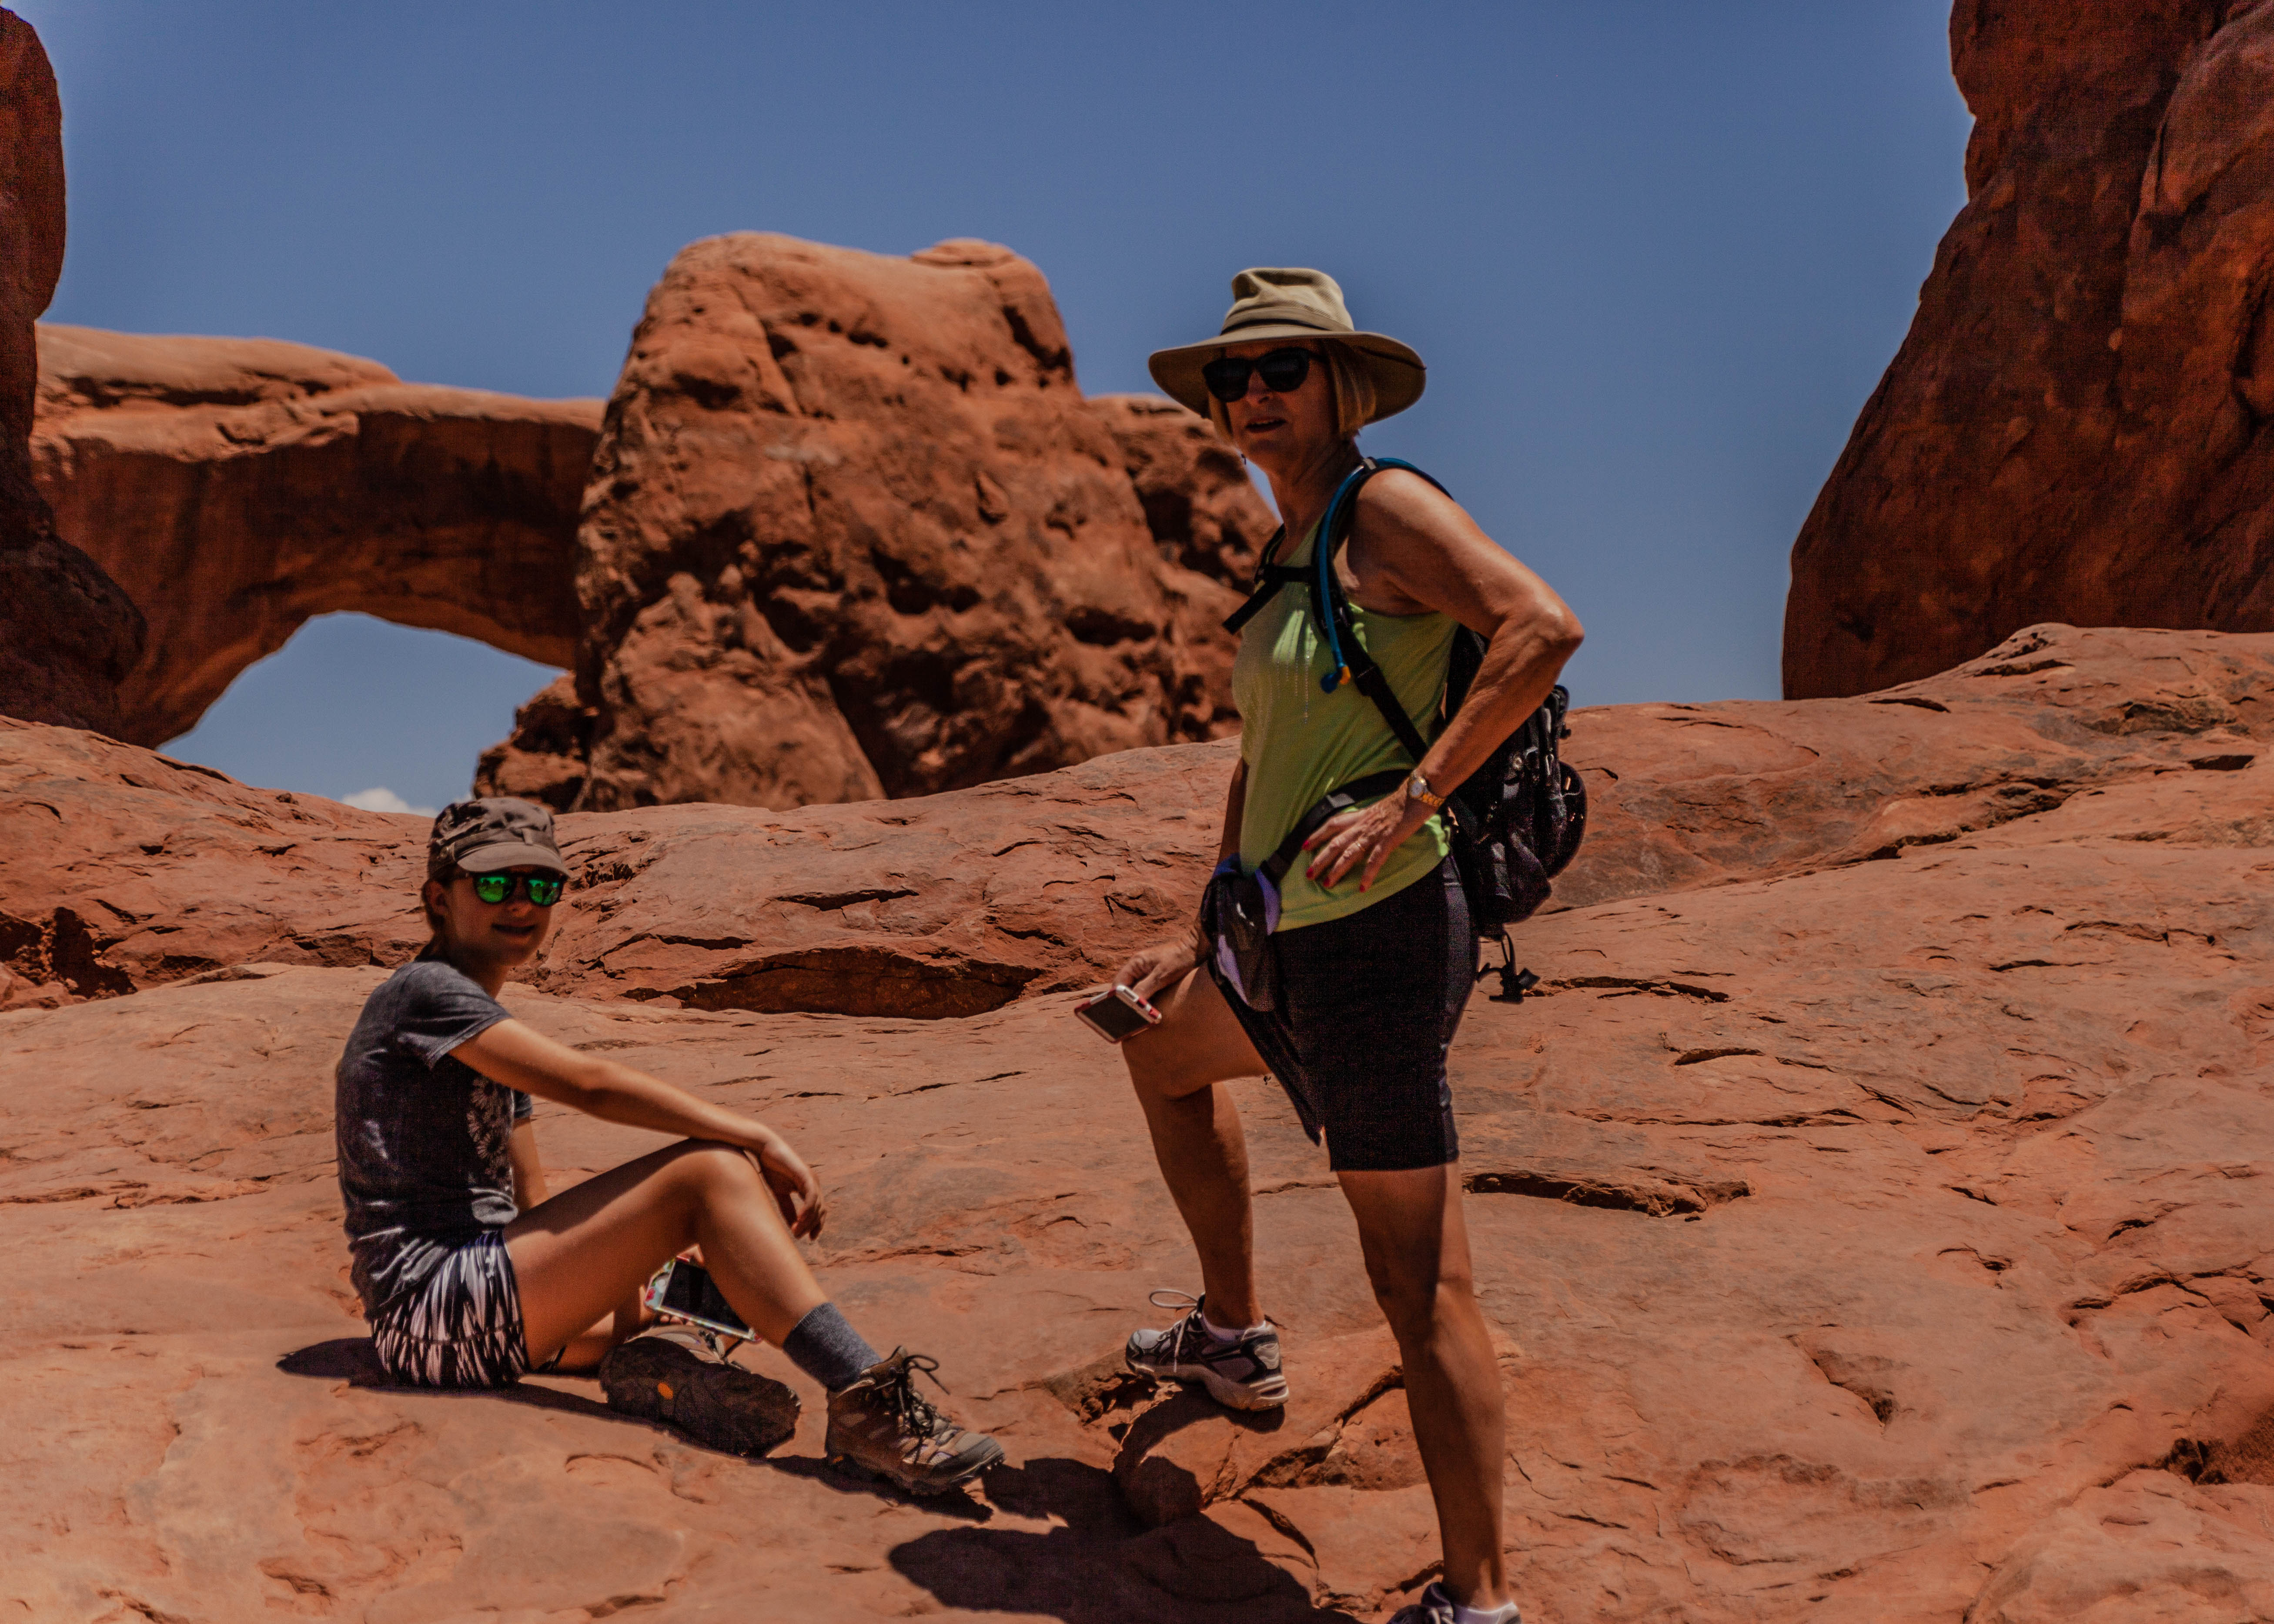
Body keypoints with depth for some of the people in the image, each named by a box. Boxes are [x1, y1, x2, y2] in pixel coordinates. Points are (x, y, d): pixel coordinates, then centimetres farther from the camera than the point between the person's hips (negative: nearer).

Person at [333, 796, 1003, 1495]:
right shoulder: (424, 991, -7)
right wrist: (760, 1138, -19)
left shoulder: (490, 1029, 22)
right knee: (712, 1169, -20)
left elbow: (531, 1205, 21)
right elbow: (588, 1083, -19)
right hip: (432, 1309, -11)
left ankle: (657, 1361, -15)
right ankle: (866, 1404, -32)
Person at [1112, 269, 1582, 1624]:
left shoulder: (1387, 509, -10)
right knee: (1160, 1044, 34)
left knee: (1422, 1285, -6)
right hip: (1299, 938, 10)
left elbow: (1547, 626, -25)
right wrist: (1213, 929, 22)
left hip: (1378, 930, -10)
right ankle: (1236, 1336, 45)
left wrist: (1410, 801, -27)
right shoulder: (1291, 550, 17)